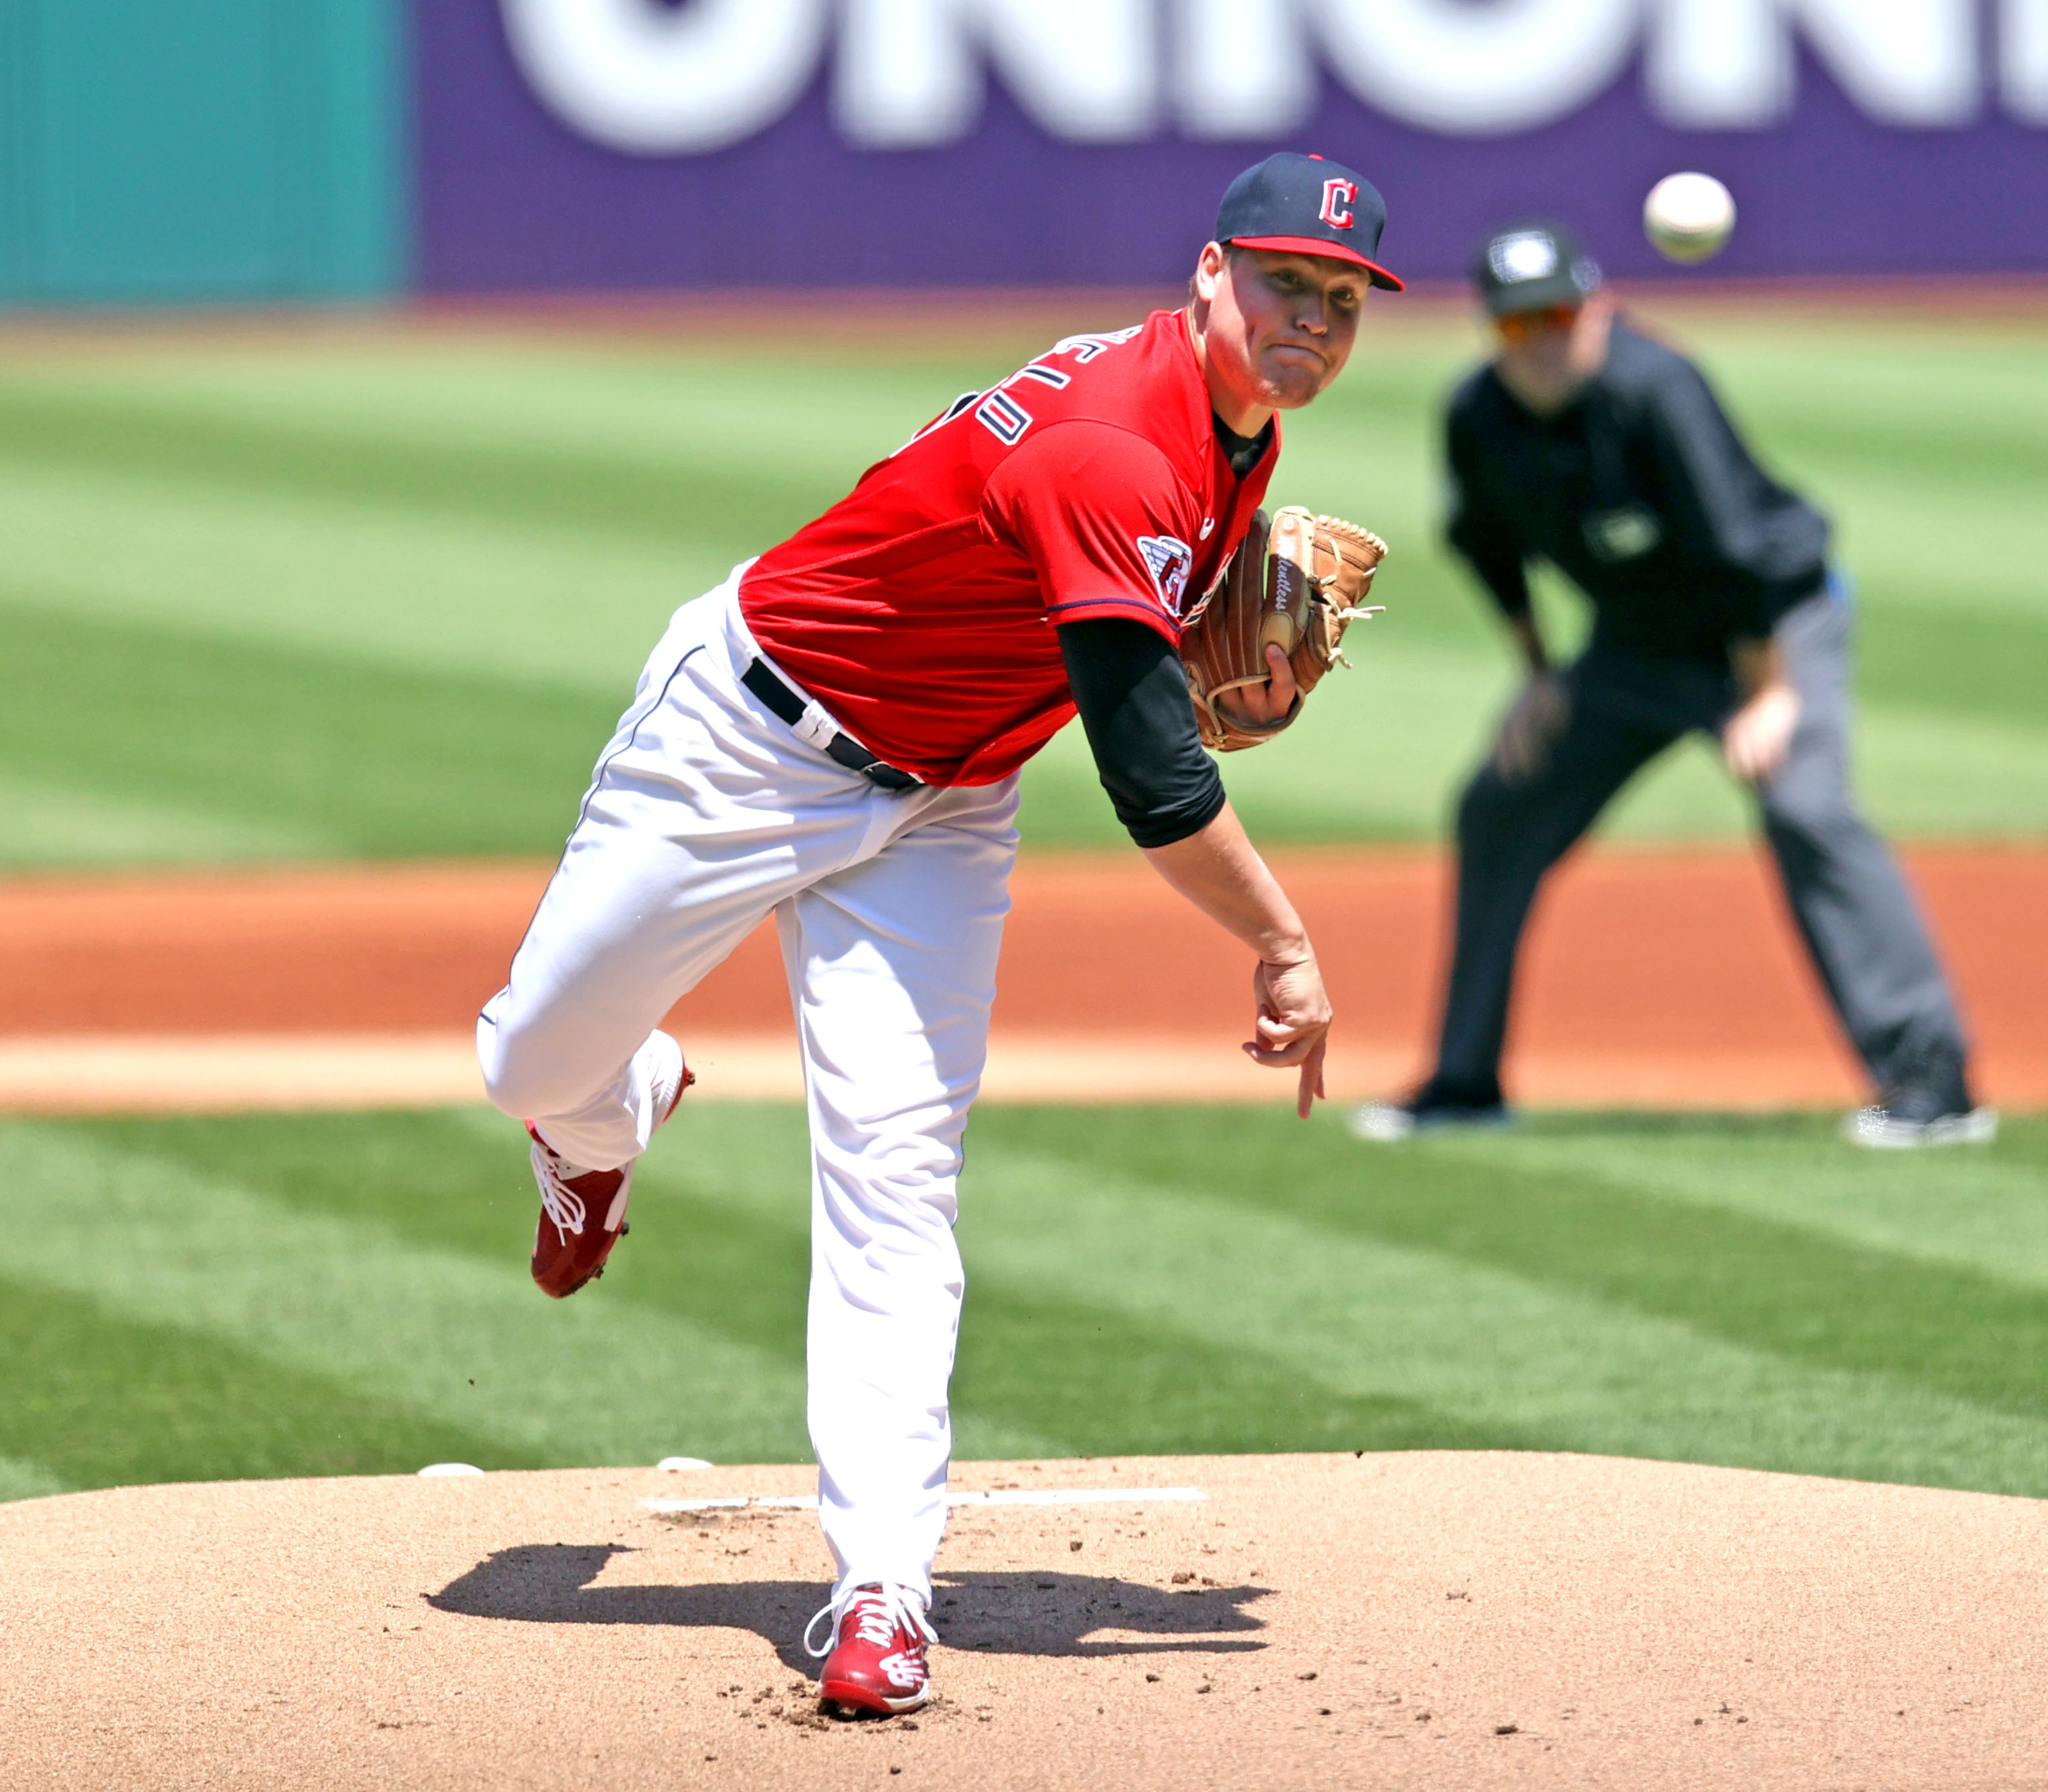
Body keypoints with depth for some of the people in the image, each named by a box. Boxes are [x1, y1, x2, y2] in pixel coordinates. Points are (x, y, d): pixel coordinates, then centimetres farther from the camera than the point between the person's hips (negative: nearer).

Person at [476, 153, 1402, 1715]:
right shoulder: (1116, 453, -32)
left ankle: (882, 1587, -12)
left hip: (937, 813, 6)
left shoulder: (1237, 441, -2)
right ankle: (617, 1114, 44)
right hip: (751, 745, -6)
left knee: (895, 1187, -7)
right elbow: (1151, 781, -34)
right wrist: (1286, 951, -28)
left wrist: (1242, 689, -4)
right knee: (536, 1061, 6)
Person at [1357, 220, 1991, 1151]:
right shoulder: (1478, 416, -10)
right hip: (1635, 644, 7)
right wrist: (1539, 672, 10)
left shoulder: (1652, 392, -30)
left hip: (1774, 625, -7)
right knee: (1498, 811, 8)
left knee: (1803, 809, -28)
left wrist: (1770, 693, -26)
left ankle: (1932, 1083, -32)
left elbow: (1736, 545, -28)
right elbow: (1488, 542, 10)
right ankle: (1464, 1083, 23)